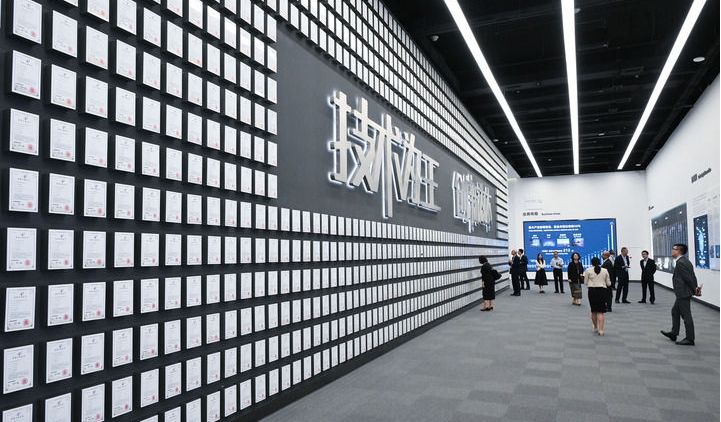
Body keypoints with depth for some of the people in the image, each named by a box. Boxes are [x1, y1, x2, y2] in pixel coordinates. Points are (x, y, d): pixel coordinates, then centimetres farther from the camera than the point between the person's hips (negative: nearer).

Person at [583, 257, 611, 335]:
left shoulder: (588, 270, -2)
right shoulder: (605, 270, 3)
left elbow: (585, 282, 2)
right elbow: (608, 283, 8)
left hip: (592, 291, -1)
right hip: (602, 291, 1)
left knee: (593, 311, 13)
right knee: (601, 312, 1)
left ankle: (595, 328, 26)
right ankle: (601, 330, -10)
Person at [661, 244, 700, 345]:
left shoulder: (680, 263, -20)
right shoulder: (685, 261, 12)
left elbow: (688, 278, -19)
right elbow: (692, 277, 11)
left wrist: (694, 290, -9)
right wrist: (696, 288, 5)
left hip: (683, 293, -11)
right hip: (683, 293, 11)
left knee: (686, 315, -2)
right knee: (675, 311, 20)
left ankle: (690, 339, 6)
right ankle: (673, 333, 30)